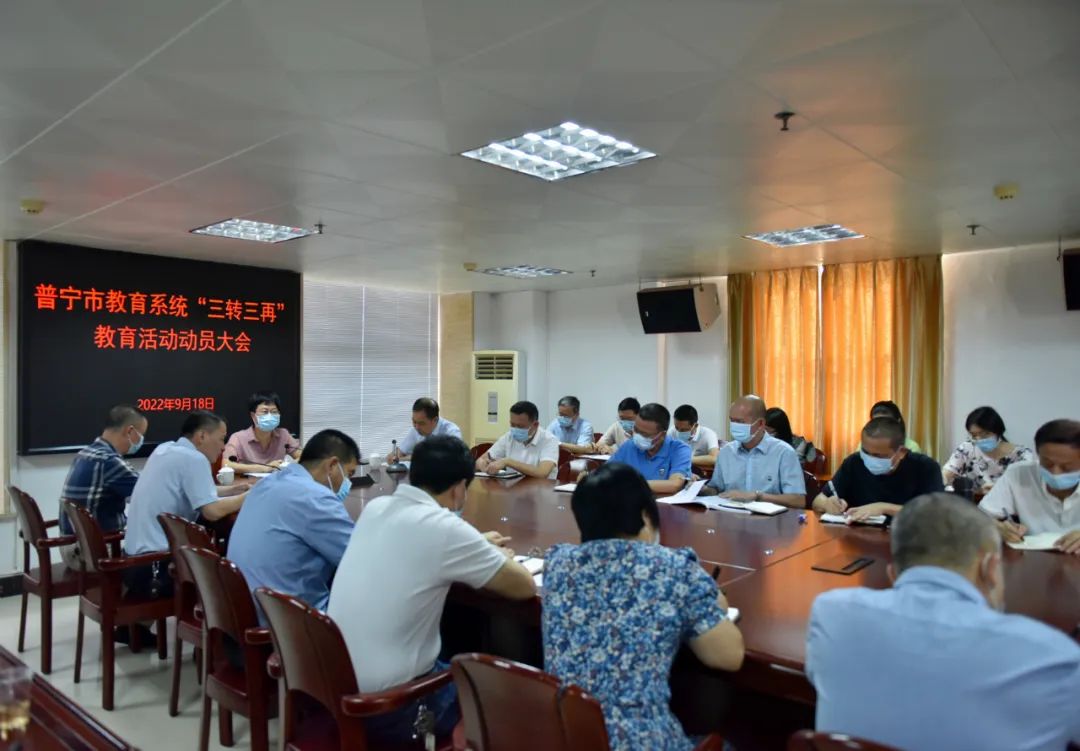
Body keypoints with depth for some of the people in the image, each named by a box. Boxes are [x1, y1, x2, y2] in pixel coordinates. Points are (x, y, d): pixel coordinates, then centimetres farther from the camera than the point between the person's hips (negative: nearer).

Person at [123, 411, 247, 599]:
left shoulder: (166, 449, 9)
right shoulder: (194, 458, -16)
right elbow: (212, 511, -23)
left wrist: (233, 490, 12)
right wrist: (248, 497, -8)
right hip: (154, 569, -9)